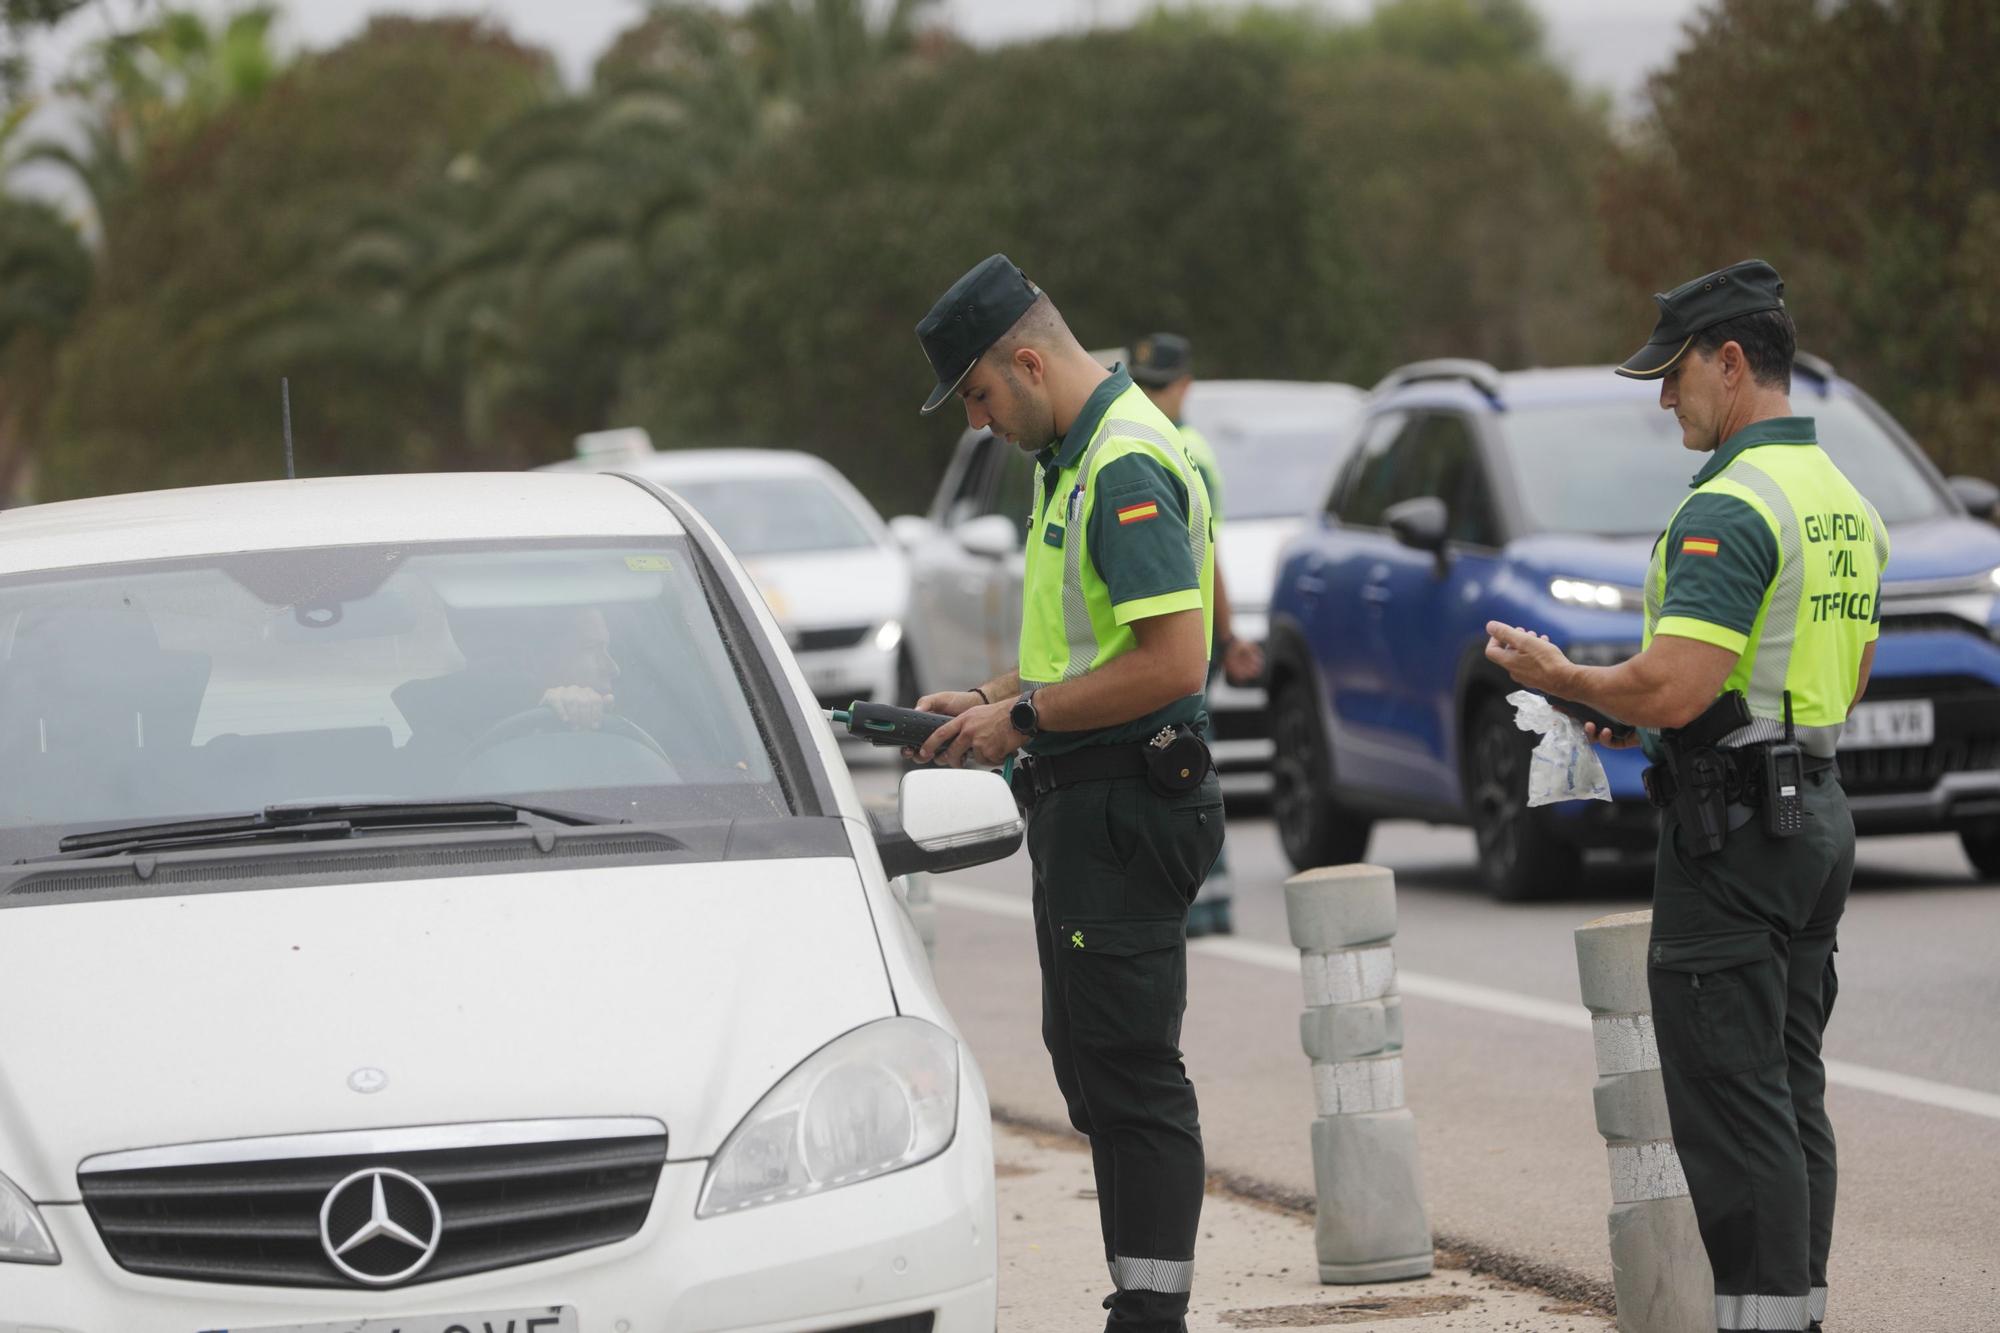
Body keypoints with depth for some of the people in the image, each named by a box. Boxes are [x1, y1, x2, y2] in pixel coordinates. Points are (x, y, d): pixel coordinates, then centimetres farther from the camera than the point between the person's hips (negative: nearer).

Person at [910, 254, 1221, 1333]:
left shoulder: (1129, 469, -18)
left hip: (1124, 801, -11)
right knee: (1089, 1061, 14)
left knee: (1132, 1072, -9)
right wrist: (994, 700, 13)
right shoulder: (1075, 457, 16)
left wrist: (1026, 716, -17)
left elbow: (1171, 662, -25)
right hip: (1082, 801, 11)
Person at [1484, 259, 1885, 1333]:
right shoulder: (1843, 500, 14)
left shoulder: (1730, 509, -17)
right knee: (1792, 1100, 13)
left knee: (1734, 1108, -8)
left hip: (1735, 831, -10)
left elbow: (1675, 688, -25)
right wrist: (1643, 719, 20)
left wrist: (1558, 676, -7)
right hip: (1818, 811, 10)